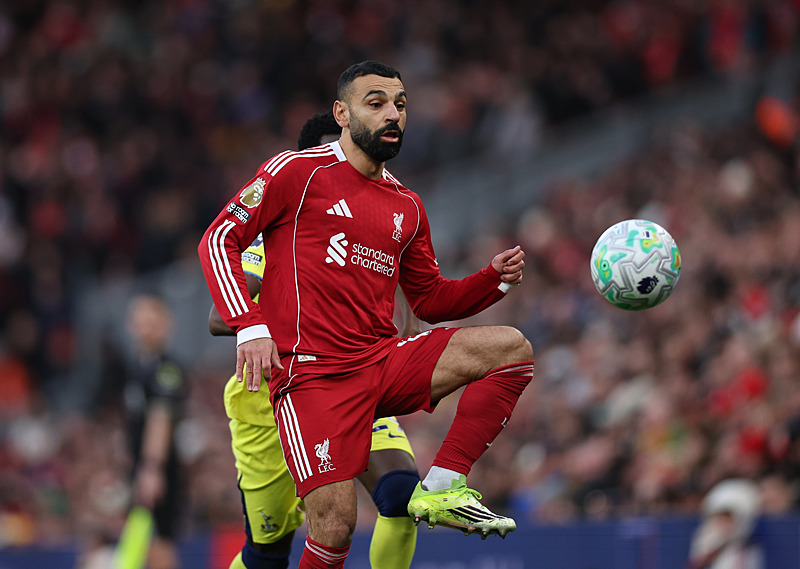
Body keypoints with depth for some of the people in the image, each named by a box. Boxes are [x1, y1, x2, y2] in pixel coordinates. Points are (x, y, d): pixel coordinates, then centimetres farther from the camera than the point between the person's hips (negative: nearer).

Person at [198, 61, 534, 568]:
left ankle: (442, 488, -12)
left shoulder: (407, 207, 17)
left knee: (511, 348, -11)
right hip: (314, 373, -6)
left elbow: (431, 300, 24)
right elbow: (220, 240, -4)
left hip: (385, 360, 6)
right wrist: (250, 326, -16)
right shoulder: (297, 171, -1)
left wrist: (497, 279, 5)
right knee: (335, 525, -19)